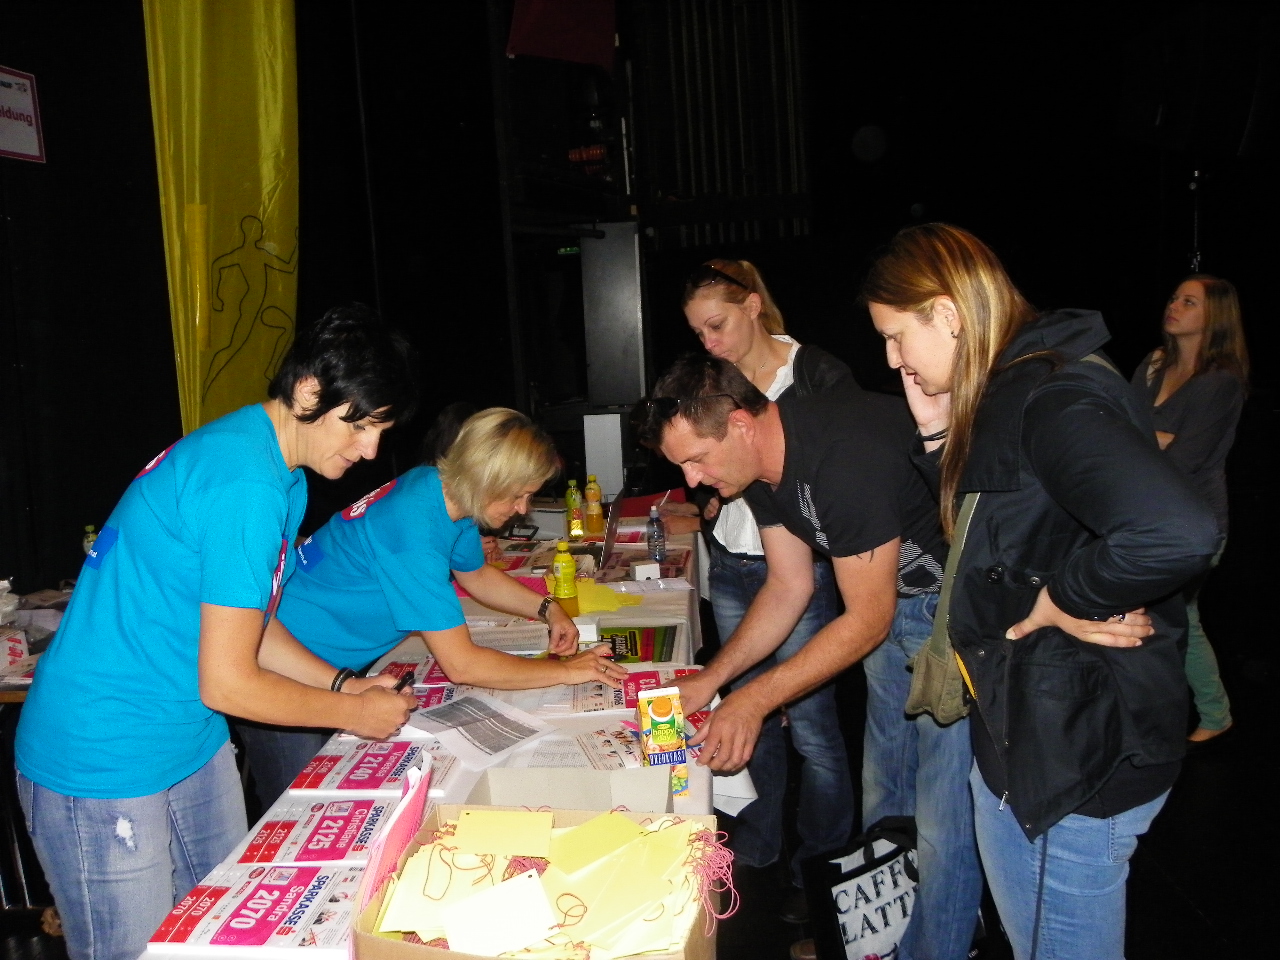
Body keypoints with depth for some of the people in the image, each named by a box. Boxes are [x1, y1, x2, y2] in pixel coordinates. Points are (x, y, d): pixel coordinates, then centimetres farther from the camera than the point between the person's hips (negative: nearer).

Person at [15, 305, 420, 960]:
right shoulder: (247, 485, -26)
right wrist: (355, 713, -10)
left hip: (193, 746, 10)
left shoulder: (282, 474, 5)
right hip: (103, 764, -10)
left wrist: (345, 684, 3)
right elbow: (226, 684, -23)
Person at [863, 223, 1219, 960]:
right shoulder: (1007, 394, 7)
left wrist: (1068, 599, -23)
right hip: (1024, 733, 9)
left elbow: (1177, 533, -38)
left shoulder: (1054, 399, -23)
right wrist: (942, 440, 2)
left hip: (1078, 756, -9)